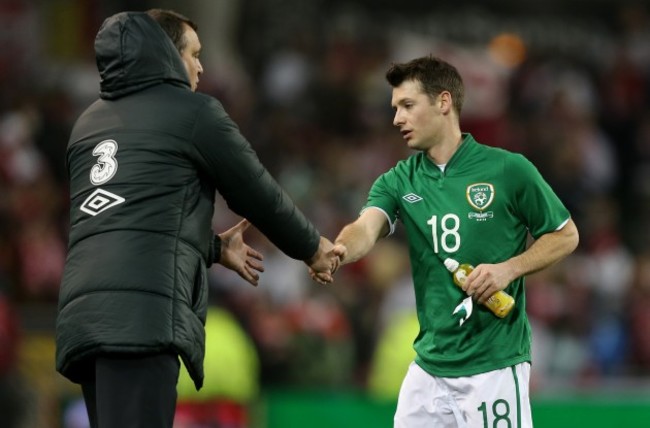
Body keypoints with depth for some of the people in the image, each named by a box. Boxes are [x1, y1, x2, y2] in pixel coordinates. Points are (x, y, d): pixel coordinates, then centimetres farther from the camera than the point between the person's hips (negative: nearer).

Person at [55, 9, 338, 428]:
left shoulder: (90, 123, 25)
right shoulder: (193, 111, 5)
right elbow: (258, 193, 13)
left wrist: (214, 248, 42)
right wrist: (312, 247, 29)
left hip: (84, 315, 7)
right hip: (141, 317, -7)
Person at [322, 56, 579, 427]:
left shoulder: (508, 170, -7)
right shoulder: (398, 181, 5)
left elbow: (565, 235, 2)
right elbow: (366, 229, -14)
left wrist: (509, 269, -15)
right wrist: (339, 251, -37)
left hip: (494, 365, -5)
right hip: (428, 365, 5)